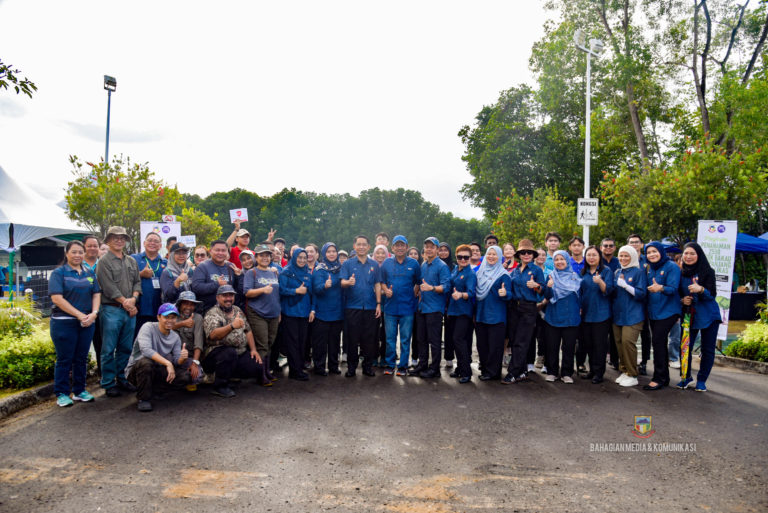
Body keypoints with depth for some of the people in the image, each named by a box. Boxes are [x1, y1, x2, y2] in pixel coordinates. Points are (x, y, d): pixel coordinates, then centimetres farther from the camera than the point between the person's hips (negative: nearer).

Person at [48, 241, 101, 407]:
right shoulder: (59, 273, -3)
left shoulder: (89, 273, 12)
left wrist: (94, 313, -9)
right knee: (64, 359, 2)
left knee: (82, 358, 11)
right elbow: (57, 298, -13)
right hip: (64, 322, -4)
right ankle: (61, 394, 12)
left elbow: (96, 295, 9)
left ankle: (79, 391, 21)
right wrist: (79, 315, -17)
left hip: (87, 323, 5)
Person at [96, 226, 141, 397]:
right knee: (109, 349, -1)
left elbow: (137, 282, 12)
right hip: (111, 310, -5)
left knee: (126, 348, 12)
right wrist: (125, 302, -10)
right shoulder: (104, 261, -3)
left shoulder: (132, 261, 16)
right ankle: (108, 383, 8)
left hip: (130, 310, 6)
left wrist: (133, 298, -6)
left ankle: (122, 378, 23)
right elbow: (109, 287, -10)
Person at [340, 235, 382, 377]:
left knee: (369, 338, 5)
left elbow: (377, 285, 10)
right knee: (352, 338, 3)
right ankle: (351, 366, 14)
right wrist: (348, 282, -29)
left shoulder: (374, 265, 10)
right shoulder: (348, 264, 4)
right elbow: (342, 282, -6)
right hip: (352, 307, -2)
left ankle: (368, 366, 16)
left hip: (370, 307, 2)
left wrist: (378, 304, 2)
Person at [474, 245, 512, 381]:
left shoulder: (503, 275, -4)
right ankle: (484, 369, 23)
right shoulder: (480, 272, 11)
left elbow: (509, 294, -11)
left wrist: (504, 293, -34)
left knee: (494, 345, -2)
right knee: (481, 343, 10)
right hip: (480, 314, 5)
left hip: (496, 316, -5)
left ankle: (492, 372, 10)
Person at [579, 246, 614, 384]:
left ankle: (599, 372, 7)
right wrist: (579, 306, 13)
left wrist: (600, 282, -33)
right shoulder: (583, 272, 12)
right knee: (587, 343, 10)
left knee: (599, 343, -2)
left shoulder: (606, 271, -4)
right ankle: (592, 369, 23)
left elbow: (608, 291, -15)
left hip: (601, 314, -6)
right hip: (585, 313, 6)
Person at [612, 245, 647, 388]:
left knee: (627, 341, -15)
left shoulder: (639, 272, -2)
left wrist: (625, 285, -17)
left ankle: (632, 375, -4)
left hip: (633, 314, -6)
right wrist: (617, 284, 0)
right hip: (618, 313, 6)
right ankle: (624, 371, 17)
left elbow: (641, 294, -9)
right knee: (619, 341, 5)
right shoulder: (617, 273, 15)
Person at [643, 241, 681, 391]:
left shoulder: (672, 266, -9)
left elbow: (673, 288, -21)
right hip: (653, 311, 7)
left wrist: (660, 288, -38)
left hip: (667, 311, -7)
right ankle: (664, 377, 22)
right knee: (660, 344, 12)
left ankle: (659, 379, -5)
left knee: (657, 341, -13)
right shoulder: (649, 269, 13)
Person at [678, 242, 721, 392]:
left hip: (708, 316, -2)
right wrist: (682, 300, -6)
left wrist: (701, 289, -33)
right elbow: (678, 294, 16)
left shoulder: (707, 272, -7)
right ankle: (686, 377, 18)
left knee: (707, 349, 4)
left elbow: (712, 295, -13)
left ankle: (701, 380, 18)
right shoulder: (681, 273, 4)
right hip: (689, 316, 3)